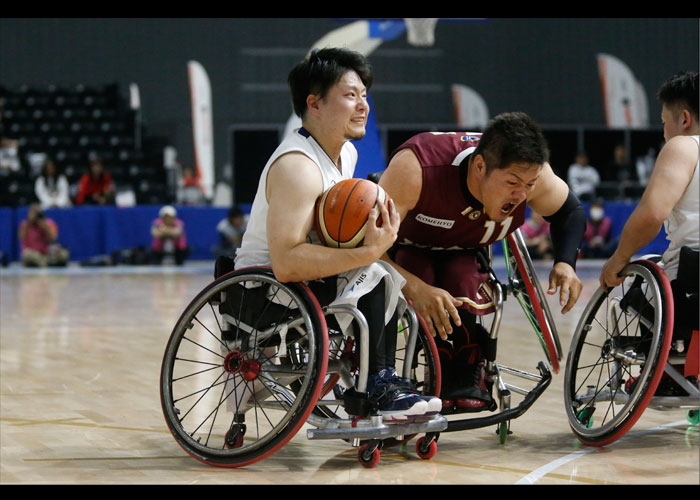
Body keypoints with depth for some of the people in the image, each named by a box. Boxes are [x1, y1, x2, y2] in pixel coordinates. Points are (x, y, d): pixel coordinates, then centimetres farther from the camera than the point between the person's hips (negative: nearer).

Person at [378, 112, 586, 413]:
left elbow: (570, 210, -2)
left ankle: (467, 381, -10)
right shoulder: (416, 168, -41)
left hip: (464, 254, 4)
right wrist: (415, 288, -59)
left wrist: (565, 262, -20)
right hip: (406, 250, -3)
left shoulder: (530, 172, -25)